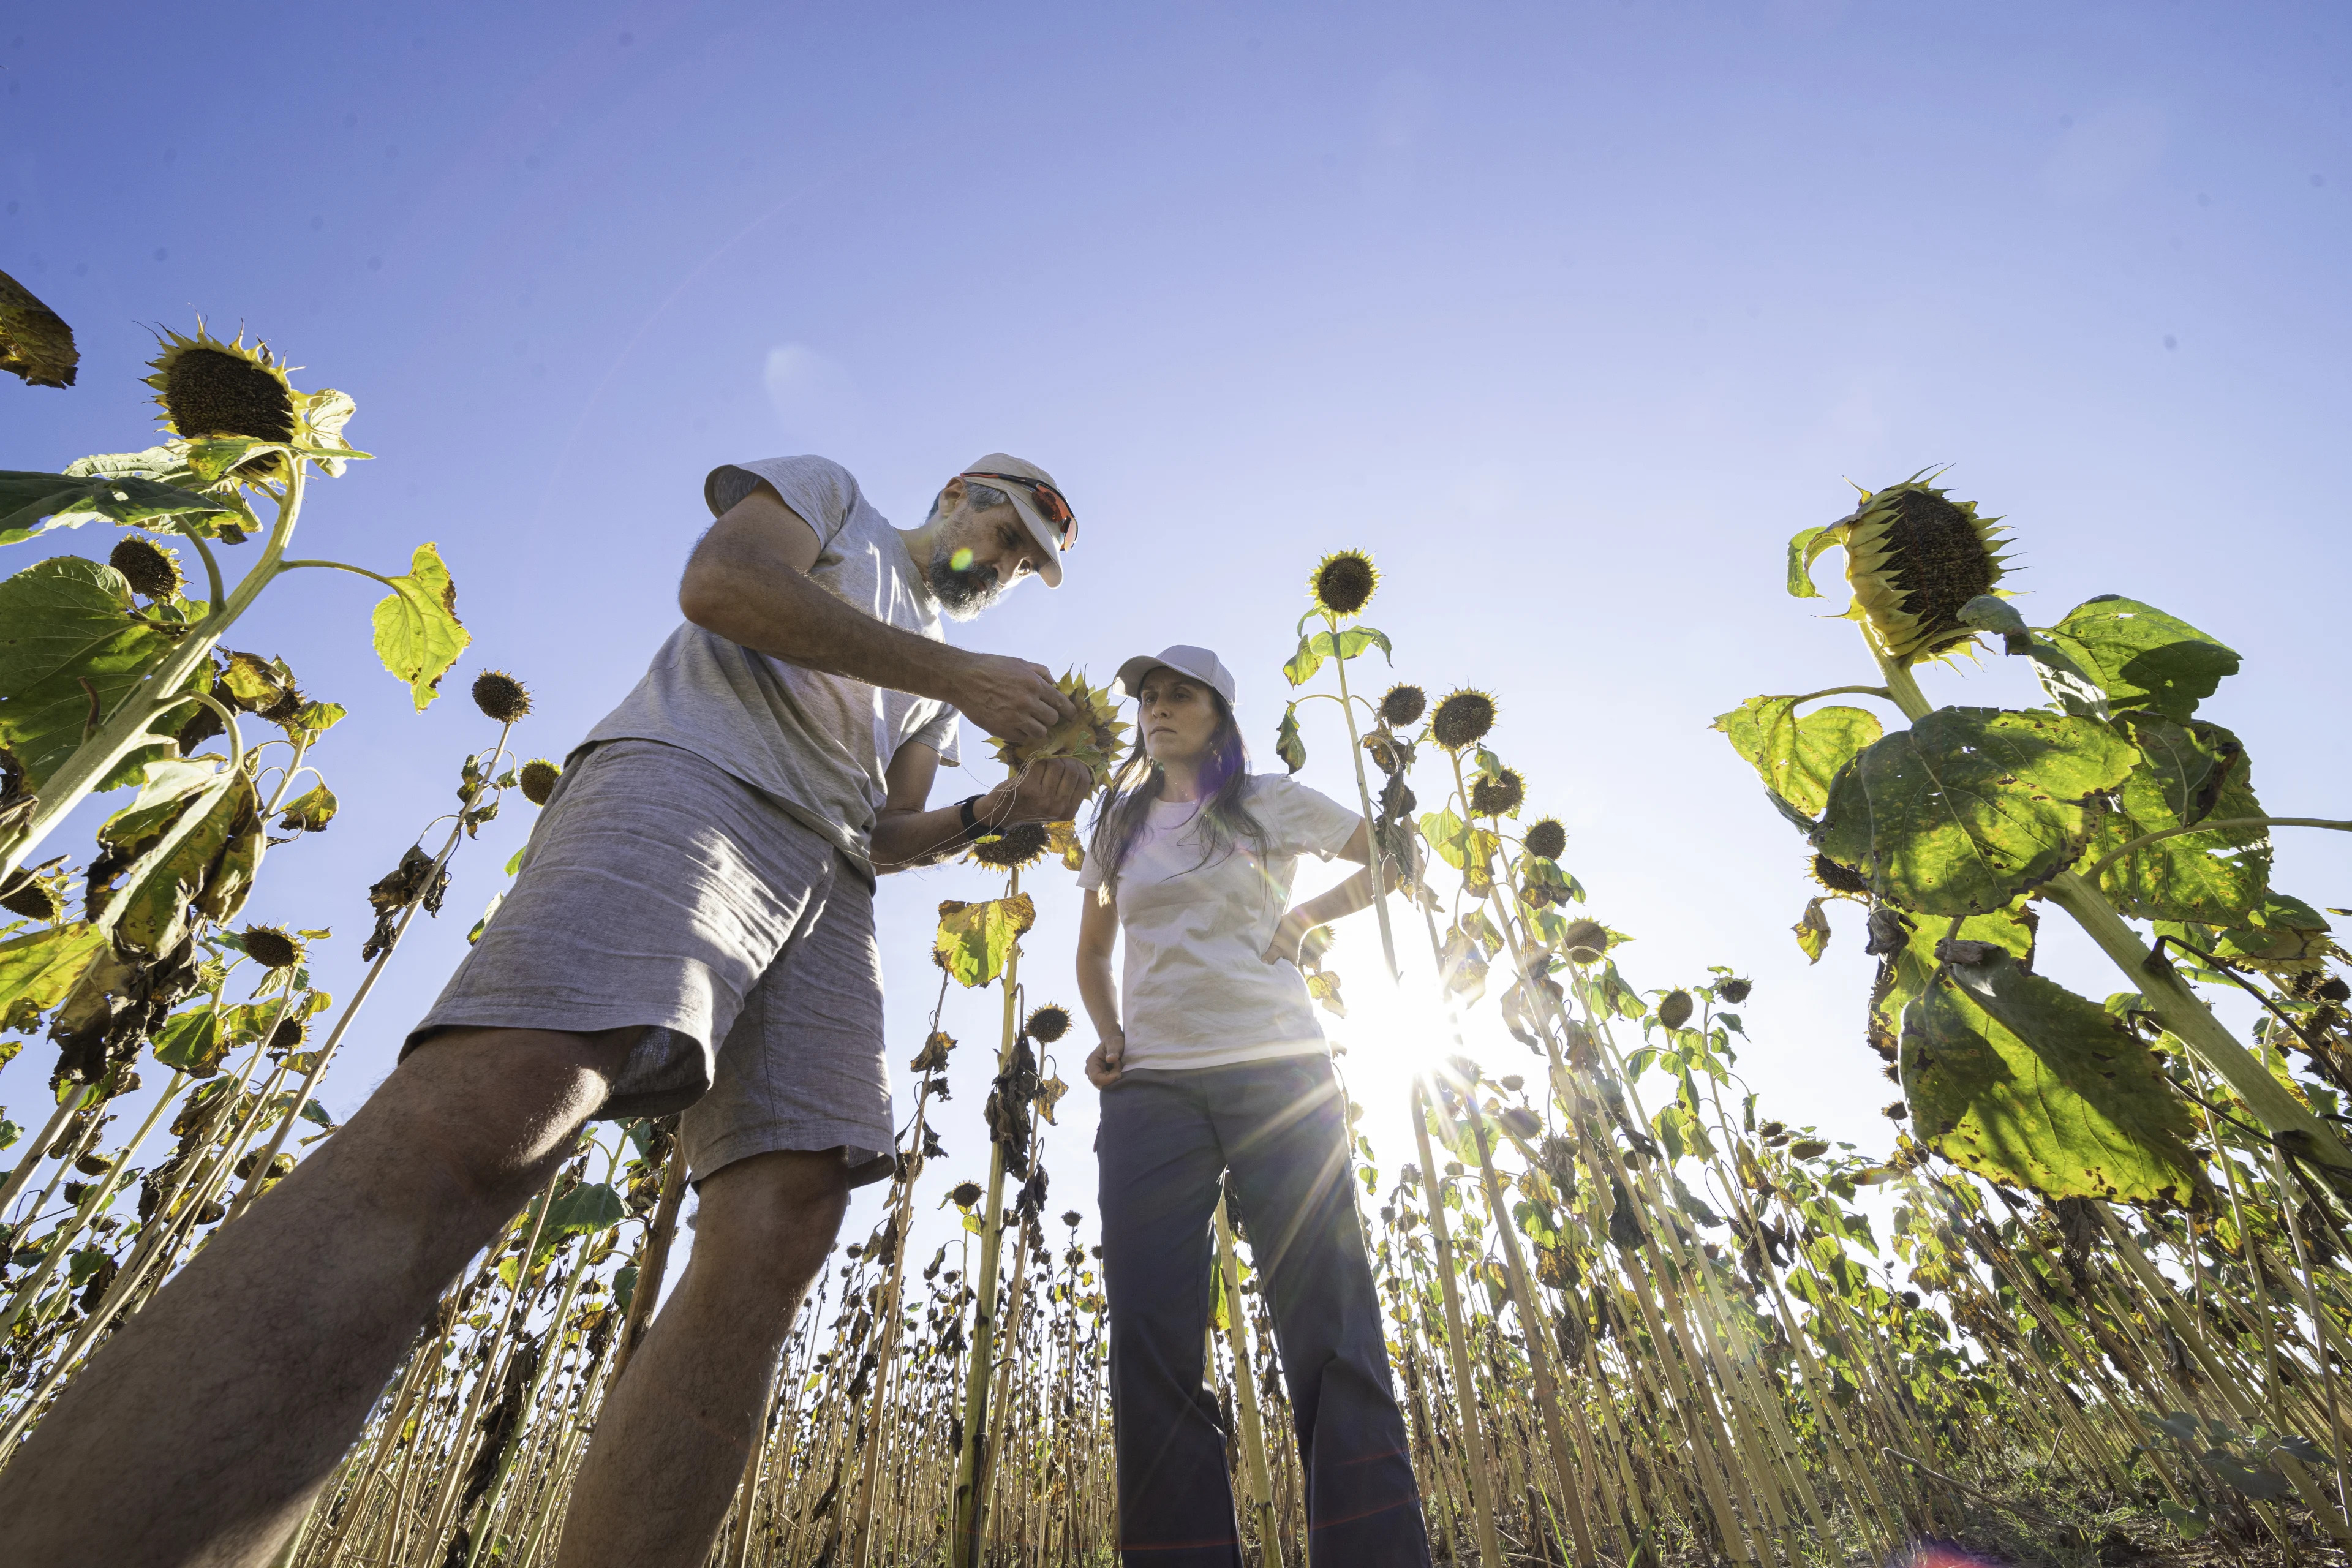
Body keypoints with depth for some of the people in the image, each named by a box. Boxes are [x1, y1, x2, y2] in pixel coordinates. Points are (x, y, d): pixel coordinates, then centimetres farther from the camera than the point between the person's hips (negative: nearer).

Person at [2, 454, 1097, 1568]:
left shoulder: (936, 699, 35)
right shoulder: (828, 494, 22)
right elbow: (718, 580, 0)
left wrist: (1002, 810, 10)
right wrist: (956, 670, -2)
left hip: (828, 882, 7)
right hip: (692, 776, -6)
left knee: (779, 1236, -13)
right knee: (496, 1107, -31)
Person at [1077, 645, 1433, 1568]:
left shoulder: (1271, 803, 9)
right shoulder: (1118, 829, 18)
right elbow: (1092, 952, 27)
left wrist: (1305, 916, 2)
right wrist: (1106, 1036, 8)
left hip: (1277, 1073, -2)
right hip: (1151, 1089, 3)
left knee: (1329, 1328, -4)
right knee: (1150, 1345, -2)